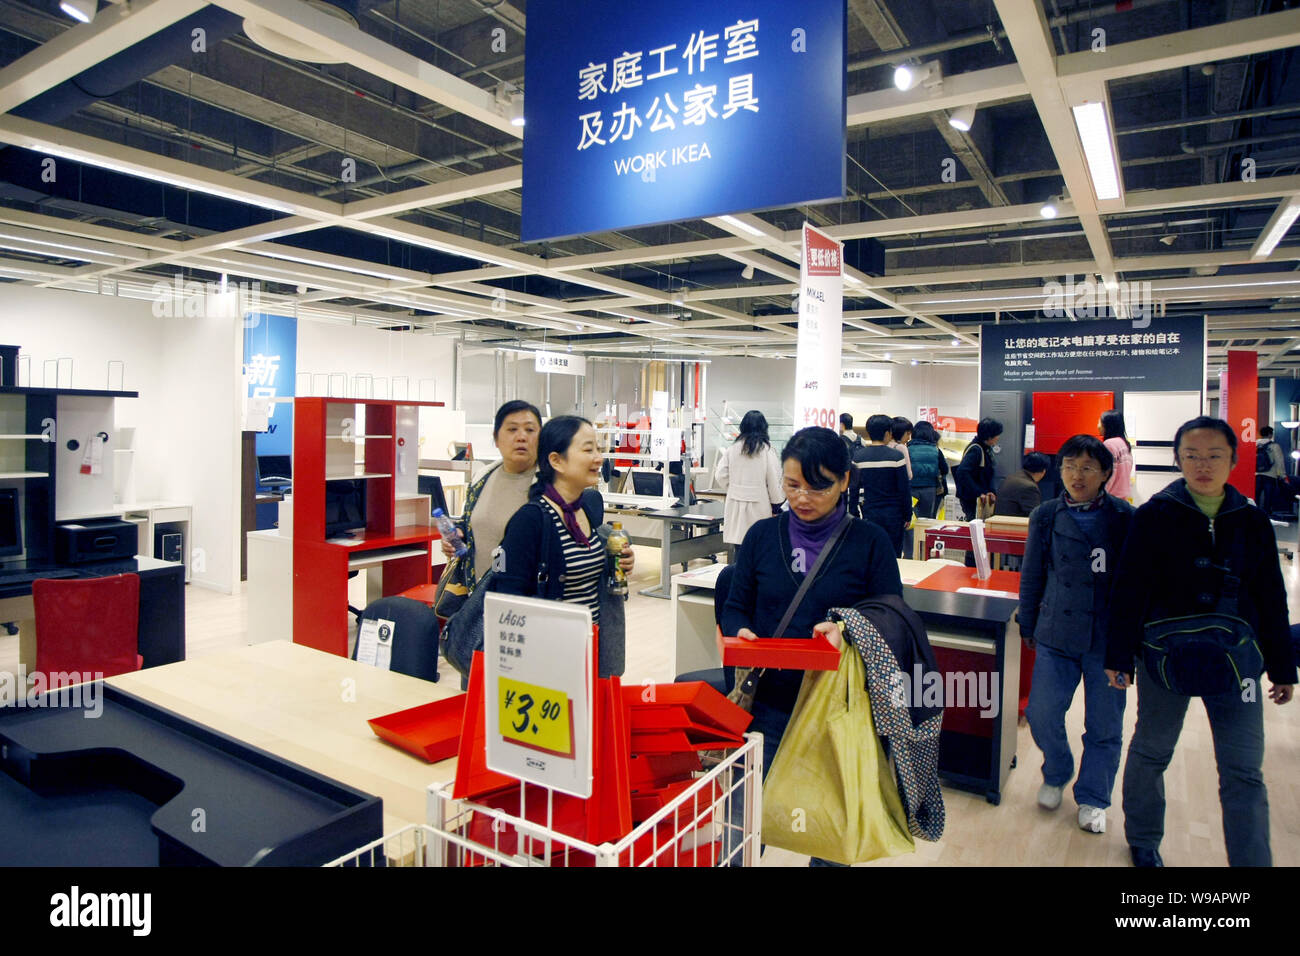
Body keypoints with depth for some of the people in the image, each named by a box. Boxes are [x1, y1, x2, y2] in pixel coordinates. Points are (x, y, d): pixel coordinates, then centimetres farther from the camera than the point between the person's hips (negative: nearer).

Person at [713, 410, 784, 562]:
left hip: (735, 503, 3)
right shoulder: (766, 450, -5)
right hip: (759, 504, -3)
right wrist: (777, 502, 8)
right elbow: (774, 480, -4)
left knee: (737, 549, 5)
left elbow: (720, 475, 2)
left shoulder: (732, 448, 2)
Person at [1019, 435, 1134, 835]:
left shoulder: (1125, 518, -3)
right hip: (1056, 633, 1)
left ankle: (1093, 798, 31)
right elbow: (1032, 576, 9)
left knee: (1104, 725, 9)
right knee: (1042, 713, 2)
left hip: (1108, 637, -1)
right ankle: (1056, 775, 31)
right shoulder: (1046, 516, 2)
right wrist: (1028, 625, 12)